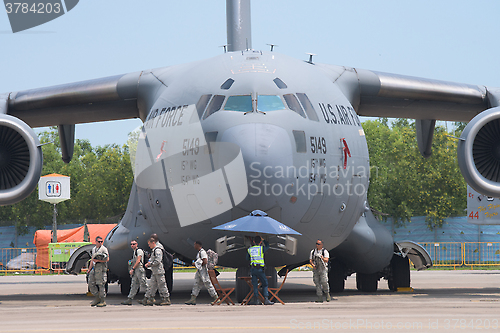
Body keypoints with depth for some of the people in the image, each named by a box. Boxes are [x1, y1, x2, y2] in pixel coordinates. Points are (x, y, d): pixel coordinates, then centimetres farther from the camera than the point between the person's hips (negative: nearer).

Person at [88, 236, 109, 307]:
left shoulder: (103, 249, -4)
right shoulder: (94, 249, 18)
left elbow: (107, 259, -11)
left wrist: (97, 260, -16)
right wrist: (89, 270, 21)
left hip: (101, 268, -8)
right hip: (94, 268, 8)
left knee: (101, 284, -7)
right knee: (91, 283, 3)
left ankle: (103, 301, -3)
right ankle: (97, 298, 12)